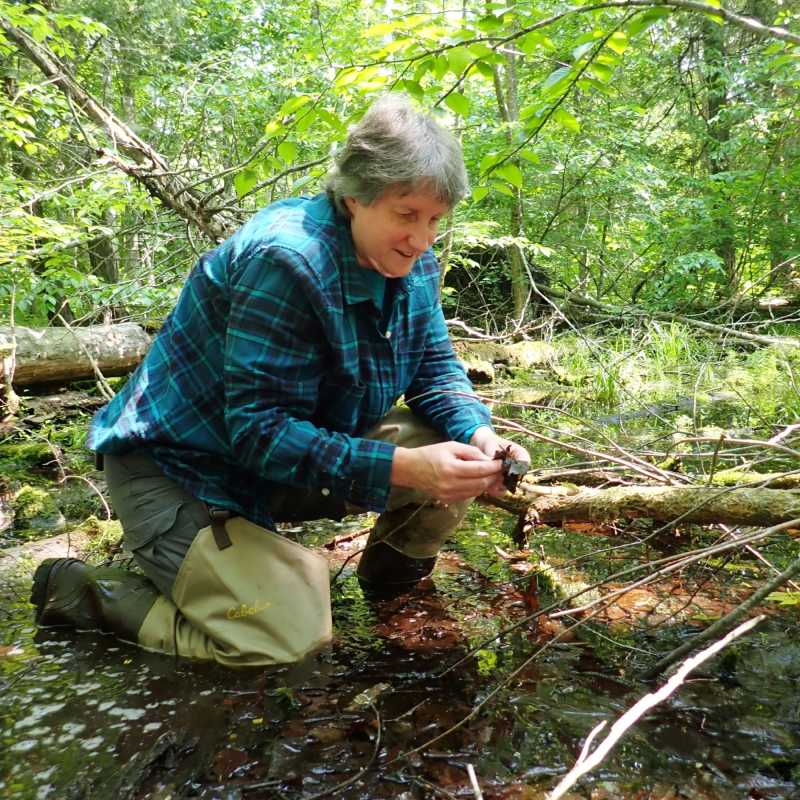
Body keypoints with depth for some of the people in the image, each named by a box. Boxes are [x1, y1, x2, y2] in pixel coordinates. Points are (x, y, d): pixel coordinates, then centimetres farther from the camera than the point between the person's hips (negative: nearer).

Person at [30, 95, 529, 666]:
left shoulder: (413, 264, -3)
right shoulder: (288, 259, -28)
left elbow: (437, 371, 2)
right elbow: (258, 429, -30)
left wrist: (477, 435, -20)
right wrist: (402, 467, -37)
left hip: (304, 452, 7)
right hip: (181, 470, -7)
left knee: (454, 446, -8)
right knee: (290, 636, -20)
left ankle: (394, 571, 21)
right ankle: (86, 591, 1)